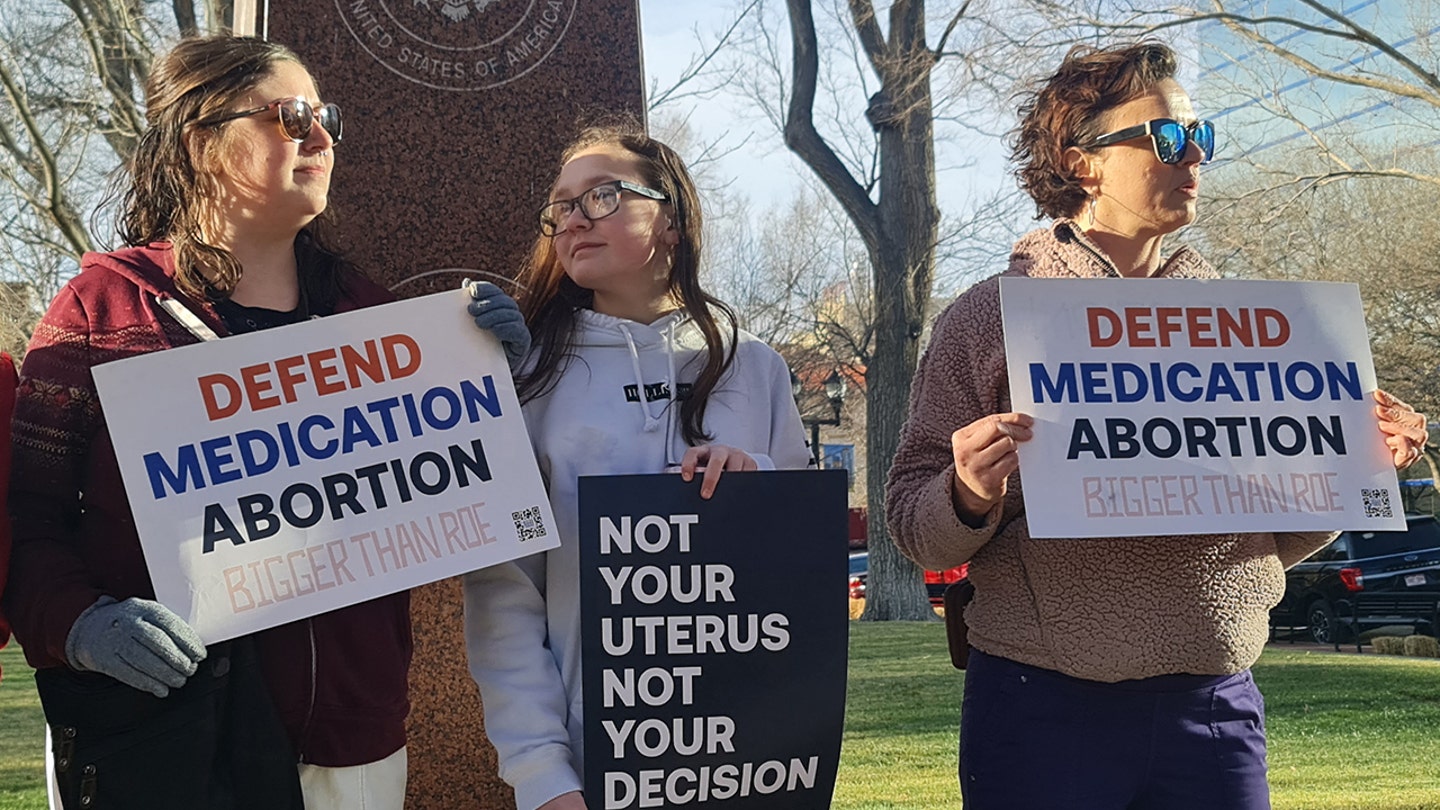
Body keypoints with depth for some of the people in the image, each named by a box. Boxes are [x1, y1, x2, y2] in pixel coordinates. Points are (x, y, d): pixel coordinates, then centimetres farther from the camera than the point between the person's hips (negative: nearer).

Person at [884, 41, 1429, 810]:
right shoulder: (990, 315, 0)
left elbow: (1271, 539, 16)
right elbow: (915, 529, 0)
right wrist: (970, 500, -21)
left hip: (1217, 709, 3)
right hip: (1043, 711, -3)